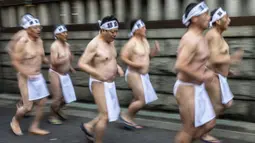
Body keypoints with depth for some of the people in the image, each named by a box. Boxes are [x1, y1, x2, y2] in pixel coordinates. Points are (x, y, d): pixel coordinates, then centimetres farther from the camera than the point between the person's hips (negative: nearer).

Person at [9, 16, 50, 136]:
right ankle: (15, 120, 27)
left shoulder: (39, 41, 4)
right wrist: (27, 73, -31)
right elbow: (15, 62, -18)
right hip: (26, 78, -7)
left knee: (42, 102, 8)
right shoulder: (22, 43, -18)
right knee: (28, 107, -3)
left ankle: (34, 127, 22)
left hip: (38, 77, 7)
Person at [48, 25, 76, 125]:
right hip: (55, 74, -8)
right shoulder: (54, 46, -19)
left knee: (68, 96, 12)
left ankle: (57, 110, 37)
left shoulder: (67, 45, 5)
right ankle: (52, 116, 16)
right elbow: (53, 62, -27)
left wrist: (70, 66, 12)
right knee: (57, 98, -5)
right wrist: (66, 59, -27)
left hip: (65, 74, 8)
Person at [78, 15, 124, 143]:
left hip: (110, 84, 9)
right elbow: (81, 64, -20)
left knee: (113, 113, 17)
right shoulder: (94, 44, -19)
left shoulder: (111, 42, 6)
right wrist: (97, 73, -32)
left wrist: (118, 67, 2)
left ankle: (88, 126, 33)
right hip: (99, 84, -9)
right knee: (105, 116, -6)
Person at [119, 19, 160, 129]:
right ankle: (126, 116, 10)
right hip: (134, 75, -9)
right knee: (143, 101, -8)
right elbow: (123, 57, -20)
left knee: (139, 99, 14)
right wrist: (136, 64, -26)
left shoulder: (144, 40, 9)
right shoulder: (132, 43, -18)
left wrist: (156, 50, -1)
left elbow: (148, 55, 18)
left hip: (143, 75, 9)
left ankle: (130, 120, 26)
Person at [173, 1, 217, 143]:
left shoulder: (199, 37, 10)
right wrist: (203, 77, -22)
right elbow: (180, 66, -32)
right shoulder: (191, 39, -22)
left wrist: (206, 72, 8)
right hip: (187, 89, -10)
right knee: (189, 130, 3)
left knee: (209, 124, 15)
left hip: (197, 88, 10)